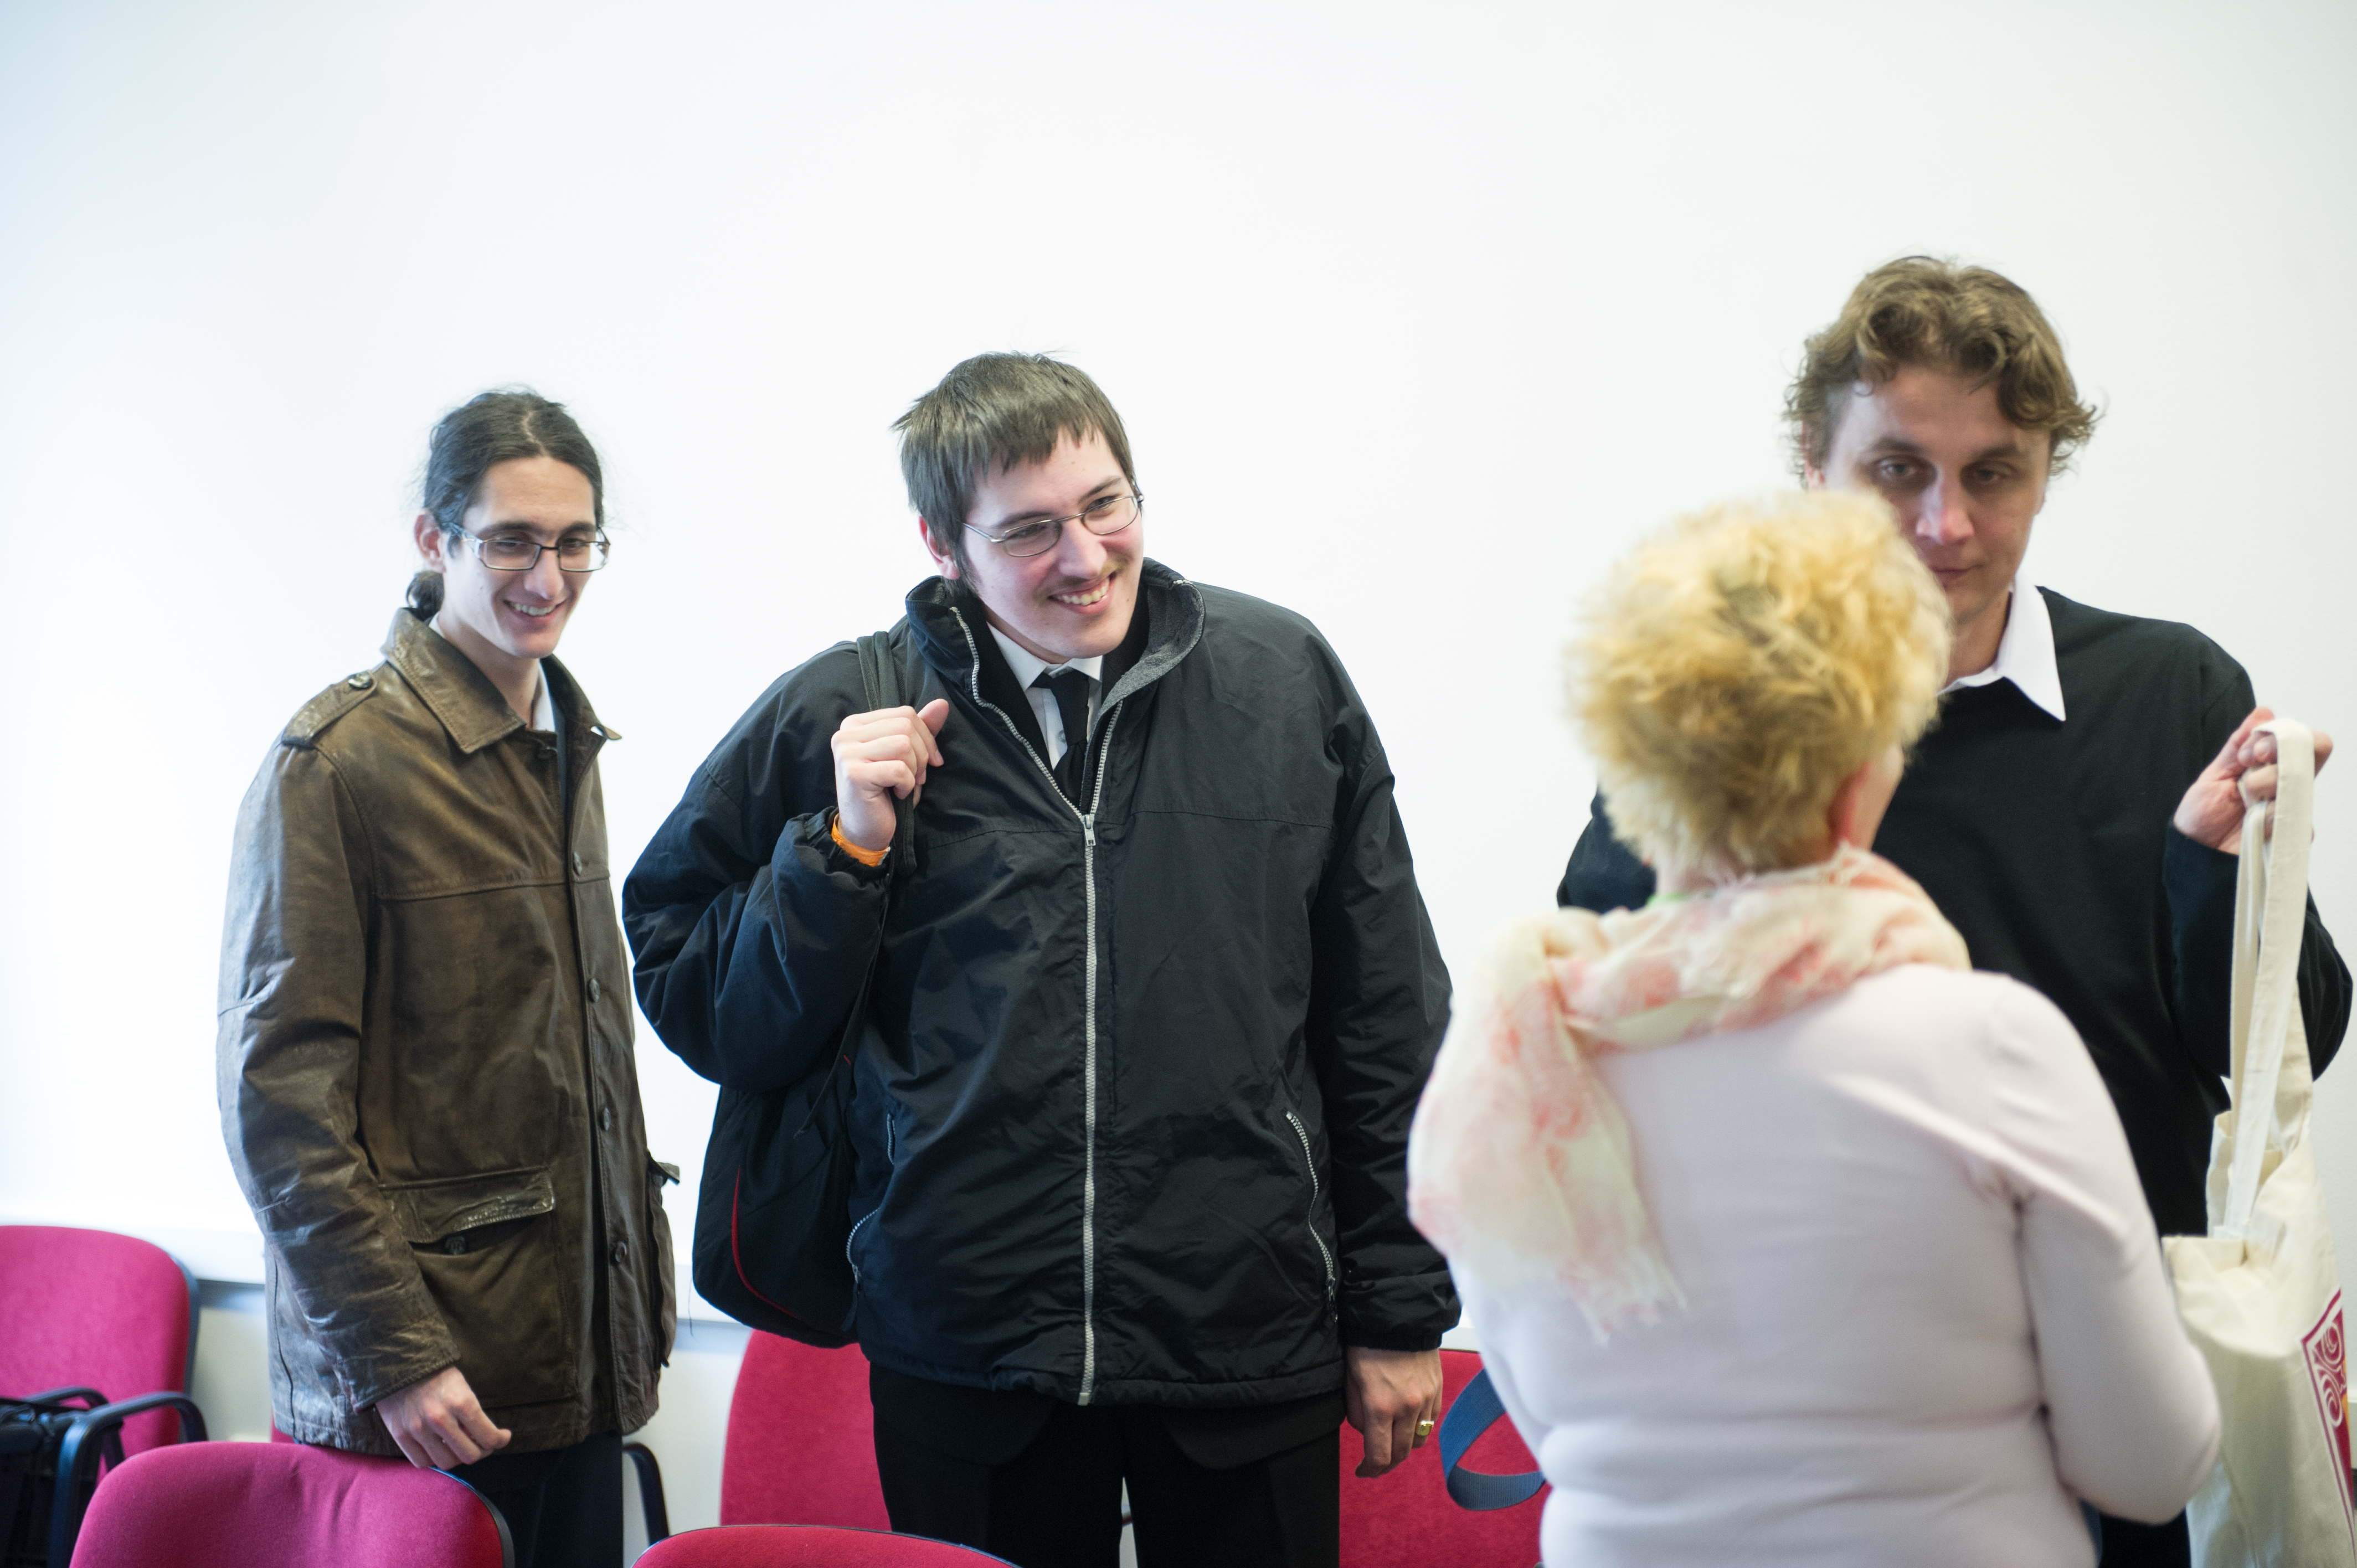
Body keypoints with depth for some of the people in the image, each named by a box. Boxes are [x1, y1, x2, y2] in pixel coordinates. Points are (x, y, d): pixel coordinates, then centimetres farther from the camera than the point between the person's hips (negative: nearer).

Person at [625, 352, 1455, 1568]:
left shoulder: (1283, 677, 1)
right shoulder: (842, 719, -1)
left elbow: (1384, 1023, 7)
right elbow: (699, 1005, 6)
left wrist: (1397, 1308, 8)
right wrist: (841, 851, -10)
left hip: (1251, 1341, 1)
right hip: (965, 1357, 0)